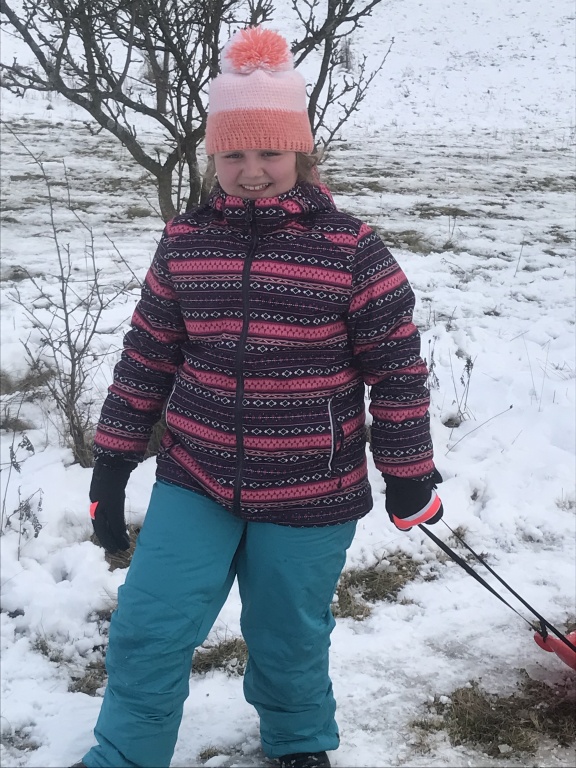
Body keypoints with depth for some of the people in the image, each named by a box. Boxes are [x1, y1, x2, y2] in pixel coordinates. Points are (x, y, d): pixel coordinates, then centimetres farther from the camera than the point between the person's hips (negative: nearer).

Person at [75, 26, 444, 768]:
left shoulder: (351, 248, -11)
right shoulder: (184, 241, -2)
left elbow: (397, 367, -4)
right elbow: (147, 356, 6)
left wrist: (409, 476, 0)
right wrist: (112, 462, 7)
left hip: (310, 497, -2)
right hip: (193, 482, 2)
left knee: (290, 640, 16)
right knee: (147, 630, 1)